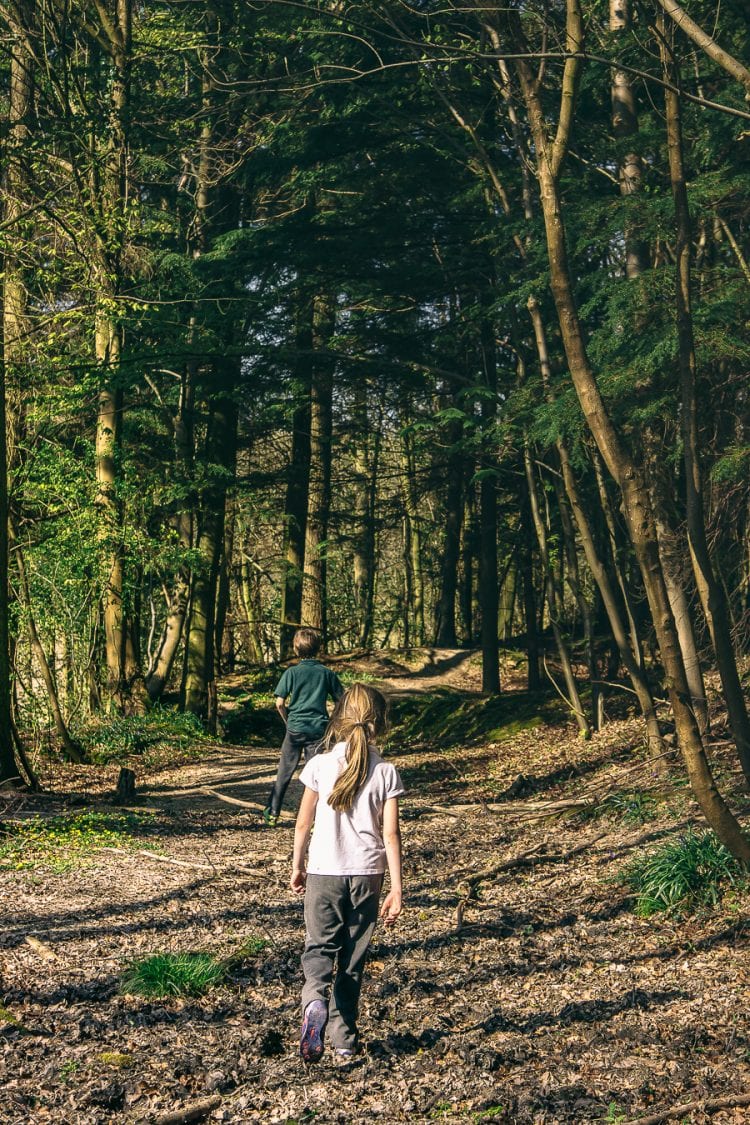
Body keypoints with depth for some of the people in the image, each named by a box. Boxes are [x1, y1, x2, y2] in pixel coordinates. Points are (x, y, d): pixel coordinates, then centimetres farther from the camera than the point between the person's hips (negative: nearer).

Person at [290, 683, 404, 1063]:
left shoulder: (320, 765, -7)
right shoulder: (386, 772, -6)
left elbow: (303, 822, 1)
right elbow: (391, 834, -6)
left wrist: (297, 866, 16)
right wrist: (396, 889, -1)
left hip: (323, 873, -1)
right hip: (367, 875, 1)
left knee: (320, 946, 11)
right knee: (353, 954, 14)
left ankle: (315, 1000, -19)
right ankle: (344, 1037, 19)